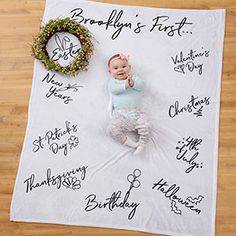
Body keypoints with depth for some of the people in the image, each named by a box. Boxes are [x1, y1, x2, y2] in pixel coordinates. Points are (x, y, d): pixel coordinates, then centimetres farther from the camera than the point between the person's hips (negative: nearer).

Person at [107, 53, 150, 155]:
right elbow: (113, 89, -8)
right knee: (113, 129, -23)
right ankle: (129, 142, -8)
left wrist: (133, 83, -22)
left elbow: (141, 85, -1)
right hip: (120, 113, 0)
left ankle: (142, 143, -1)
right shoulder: (113, 81, 15)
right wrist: (125, 86, -23)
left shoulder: (134, 78, 18)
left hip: (136, 112, 1)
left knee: (145, 127, -20)